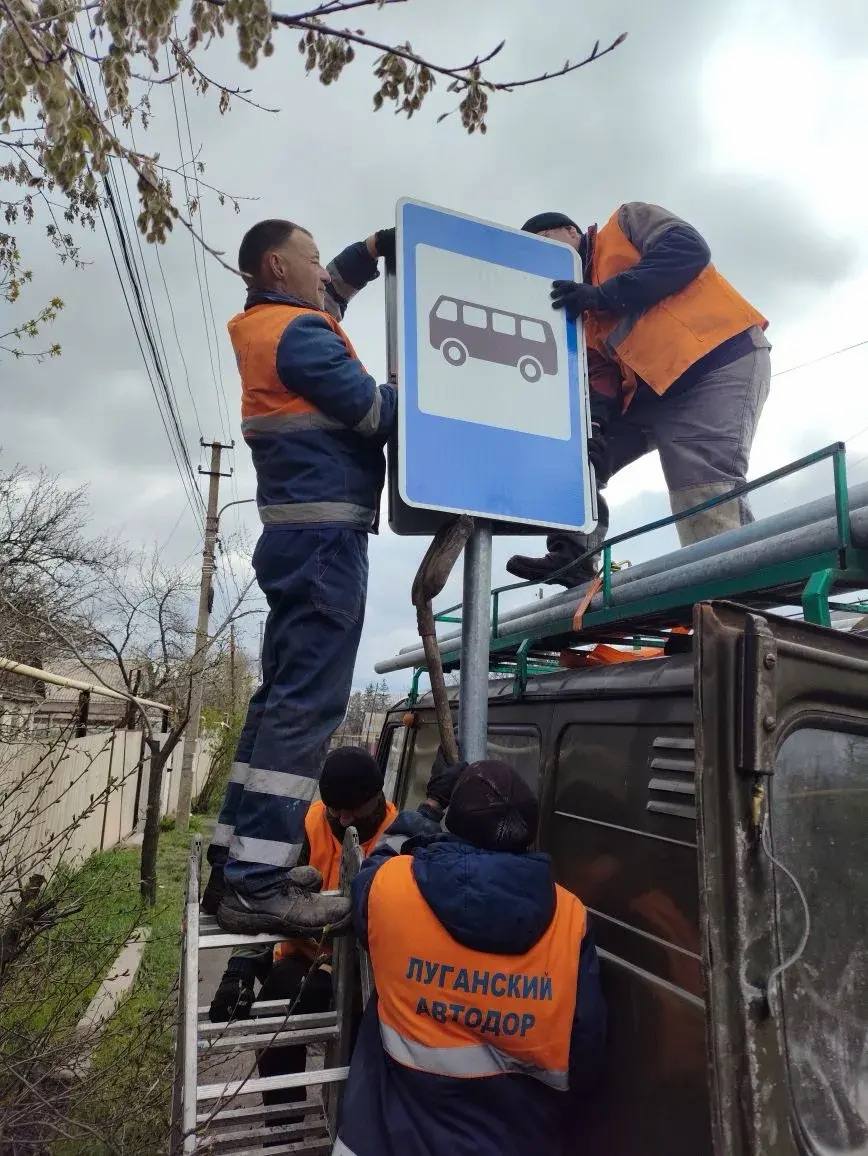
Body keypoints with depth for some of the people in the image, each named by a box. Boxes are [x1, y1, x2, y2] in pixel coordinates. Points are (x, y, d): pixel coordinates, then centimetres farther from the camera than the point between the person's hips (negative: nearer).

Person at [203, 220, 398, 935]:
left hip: (300, 532, 10)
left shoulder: (266, 324, 22)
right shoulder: (299, 333, -7)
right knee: (307, 702, -12)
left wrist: (378, 248, 26)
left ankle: (239, 864, 14)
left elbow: (332, 289, 39)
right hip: (326, 532, -10)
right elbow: (375, 412, -11)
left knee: (282, 697, 9)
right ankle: (255, 882, -10)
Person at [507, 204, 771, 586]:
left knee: (705, 485, -23)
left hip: (721, 358, -7)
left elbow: (689, 249, -9)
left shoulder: (628, 222, 10)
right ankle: (572, 556, -2)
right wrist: (593, 418, -12)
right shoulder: (584, 312, 23)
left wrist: (605, 295, -13)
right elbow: (600, 373, 10)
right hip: (653, 390, 7)